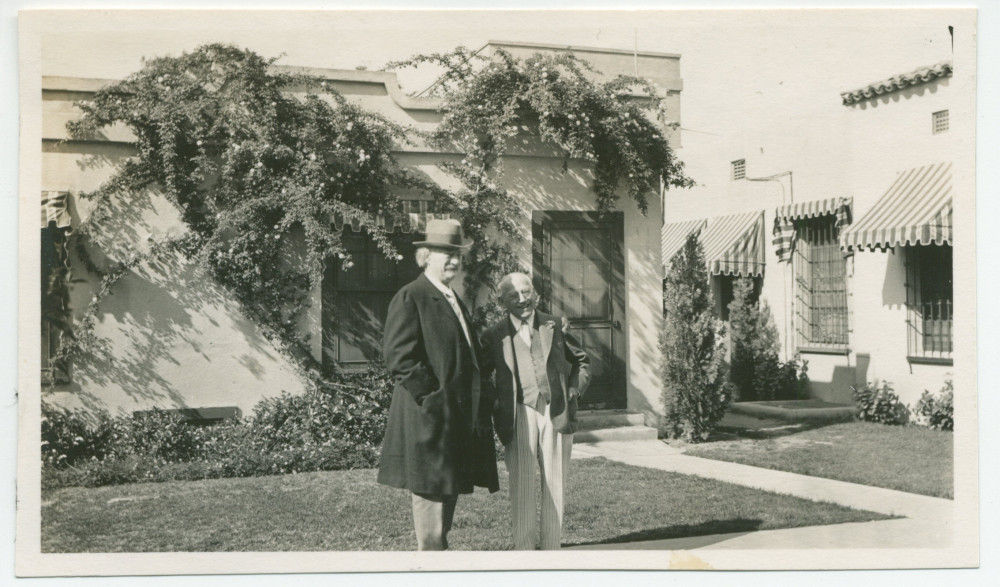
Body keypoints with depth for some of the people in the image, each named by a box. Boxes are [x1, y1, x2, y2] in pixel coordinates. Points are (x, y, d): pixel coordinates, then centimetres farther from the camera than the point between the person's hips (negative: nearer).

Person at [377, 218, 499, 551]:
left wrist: (479, 397, 15)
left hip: (457, 415, 9)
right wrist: (430, 394, -19)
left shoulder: (454, 300, 20)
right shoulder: (410, 298, -9)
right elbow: (398, 355, -17)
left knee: (448, 489, 14)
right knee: (430, 490, -5)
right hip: (429, 416, -9)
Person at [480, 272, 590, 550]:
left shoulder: (555, 326, 6)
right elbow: (479, 376, 9)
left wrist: (574, 390, 4)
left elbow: (581, 361, 17)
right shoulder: (494, 335, 2)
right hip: (519, 417, -1)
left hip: (556, 413, 2)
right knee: (521, 485, -2)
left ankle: (551, 547, 14)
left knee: (554, 484, 5)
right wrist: (496, 406, -1)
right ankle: (524, 550, 6)